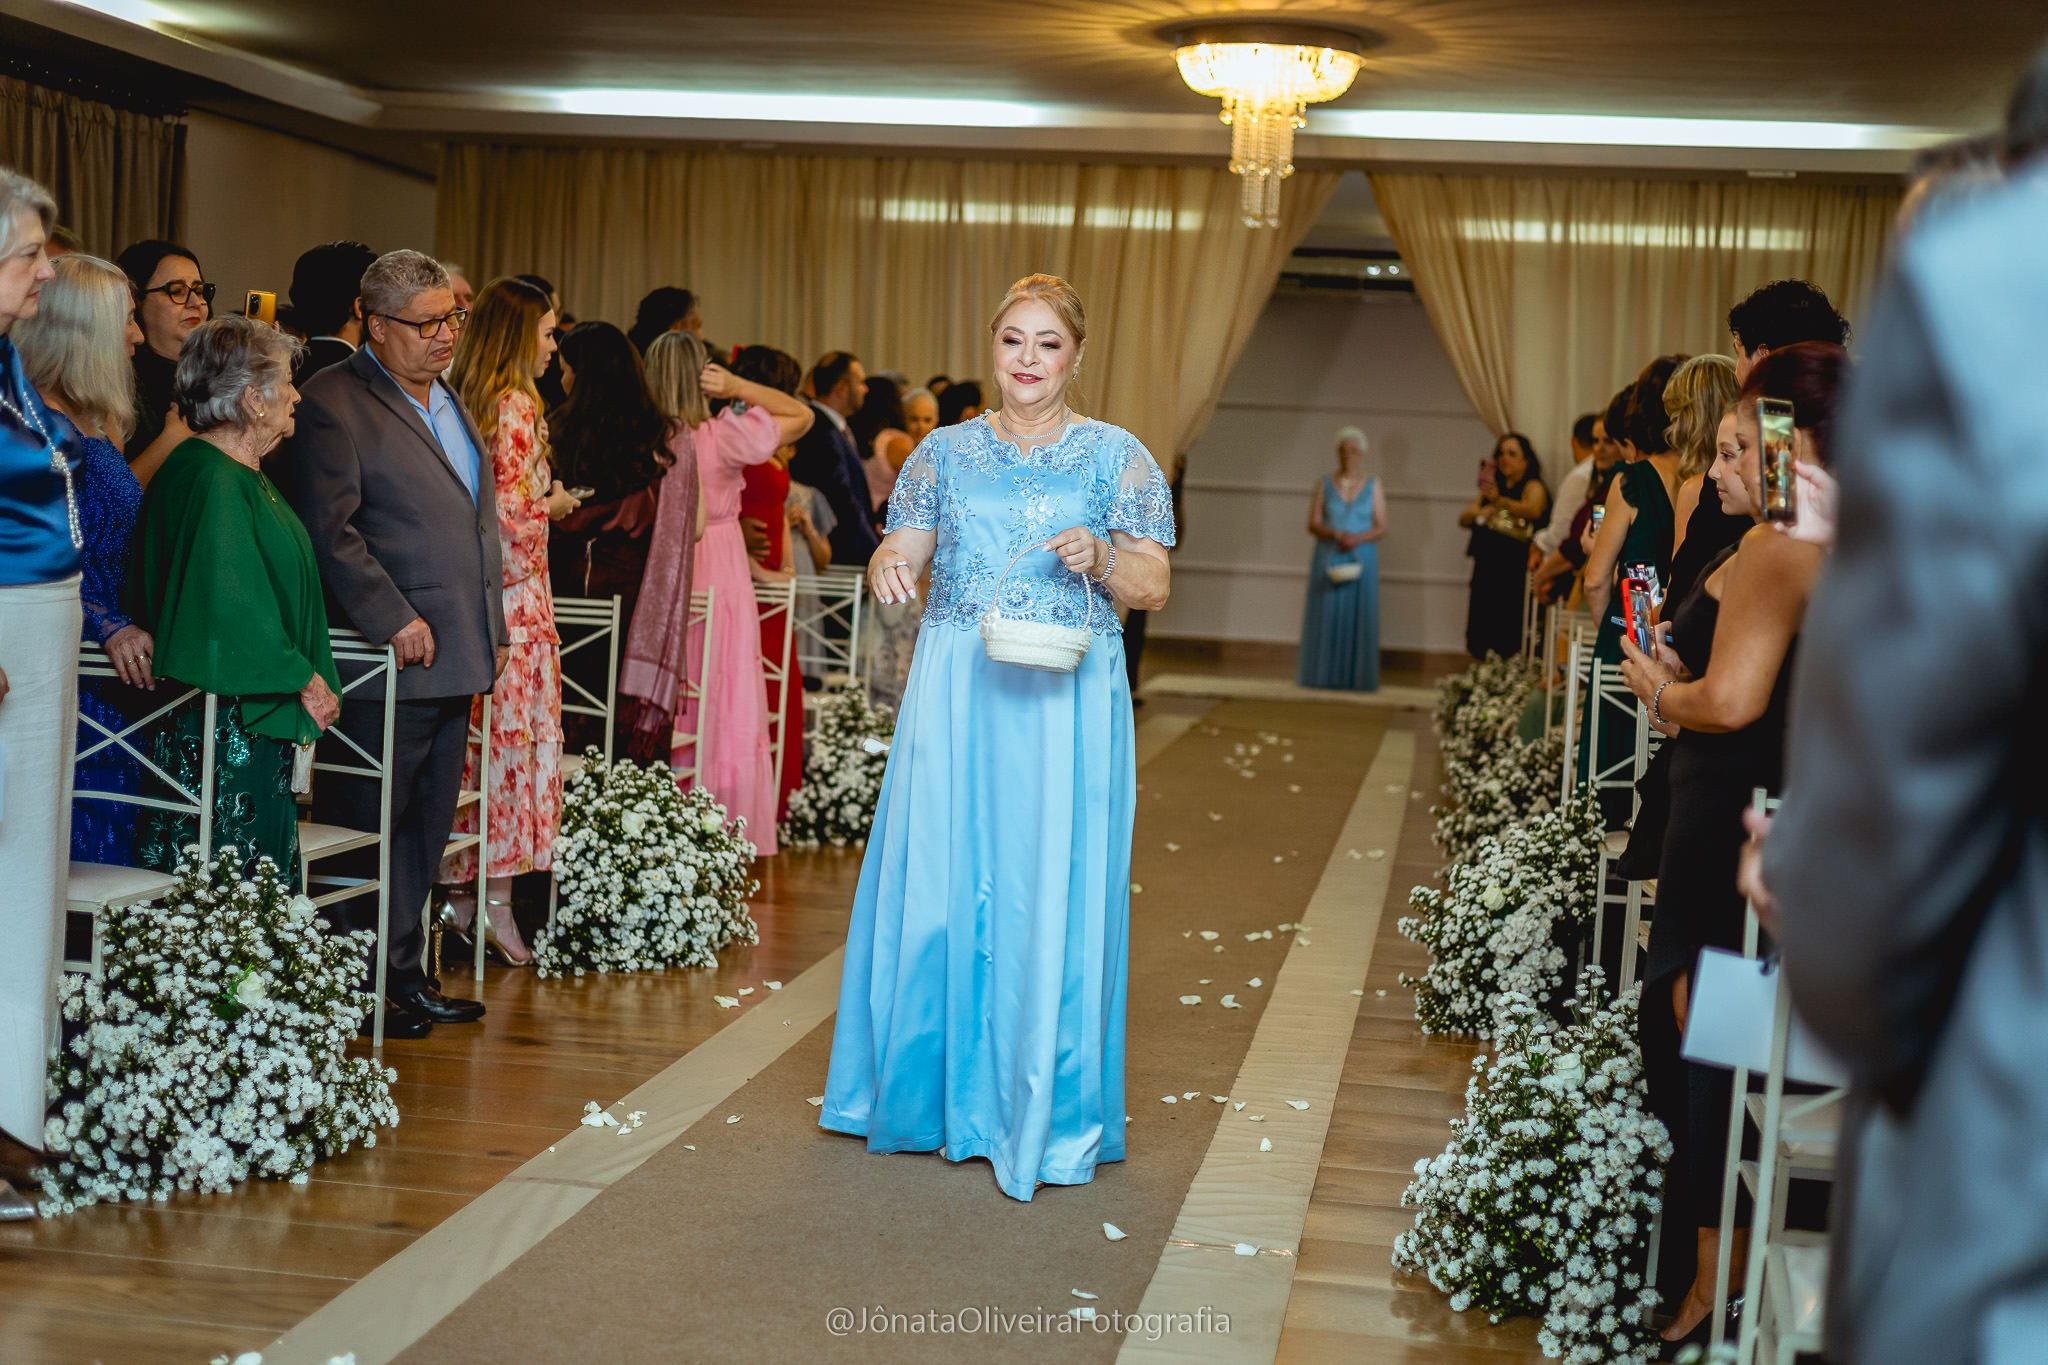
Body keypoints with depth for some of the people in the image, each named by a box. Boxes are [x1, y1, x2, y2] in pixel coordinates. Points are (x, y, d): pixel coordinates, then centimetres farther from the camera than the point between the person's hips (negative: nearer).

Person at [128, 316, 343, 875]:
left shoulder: (241, 474, 15)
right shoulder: (212, 479, -16)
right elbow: (232, 606, -22)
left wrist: (307, 679, 11)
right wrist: (305, 681, -13)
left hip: (258, 717, 10)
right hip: (225, 720, -10)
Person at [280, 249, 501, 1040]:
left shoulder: (447, 400, 19)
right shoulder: (335, 403, -9)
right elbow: (329, 530, -16)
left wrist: (491, 625, 19)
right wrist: (393, 620, -19)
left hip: (455, 656, 9)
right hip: (388, 660, -9)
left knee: (427, 825, 14)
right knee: (369, 824, 0)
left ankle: (406, 974, 23)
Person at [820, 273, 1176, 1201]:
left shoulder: (1116, 456, 4)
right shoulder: (948, 450, 11)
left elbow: (1153, 588, 1)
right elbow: (901, 552, 6)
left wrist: (1101, 556, -18)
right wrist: (889, 565, -17)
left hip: (1064, 698, -2)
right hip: (955, 695, 2)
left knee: (1050, 893, -3)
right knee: (935, 877, 3)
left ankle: (1040, 1109, 9)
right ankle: (929, 1088, 19)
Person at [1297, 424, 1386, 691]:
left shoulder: (1373, 486, 6)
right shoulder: (1325, 484, 6)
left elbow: (1381, 527, 1)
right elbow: (1313, 524, 1)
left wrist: (1358, 538, -16)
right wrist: (1337, 534, -17)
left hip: (1361, 558, 0)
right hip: (1329, 557, 0)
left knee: (1358, 616, -3)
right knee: (1327, 615, -2)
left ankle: (1355, 676, -1)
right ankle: (1324, 675, 1)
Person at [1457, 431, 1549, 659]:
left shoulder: (1532, 486, -1)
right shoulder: (1494, 487, 21)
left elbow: (1534, 510, -23)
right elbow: (1463, 519, 17)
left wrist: (1500, 501, -36)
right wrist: (1479, 512, -6)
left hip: (1515, 574, -7)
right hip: (1486, 571, 7)